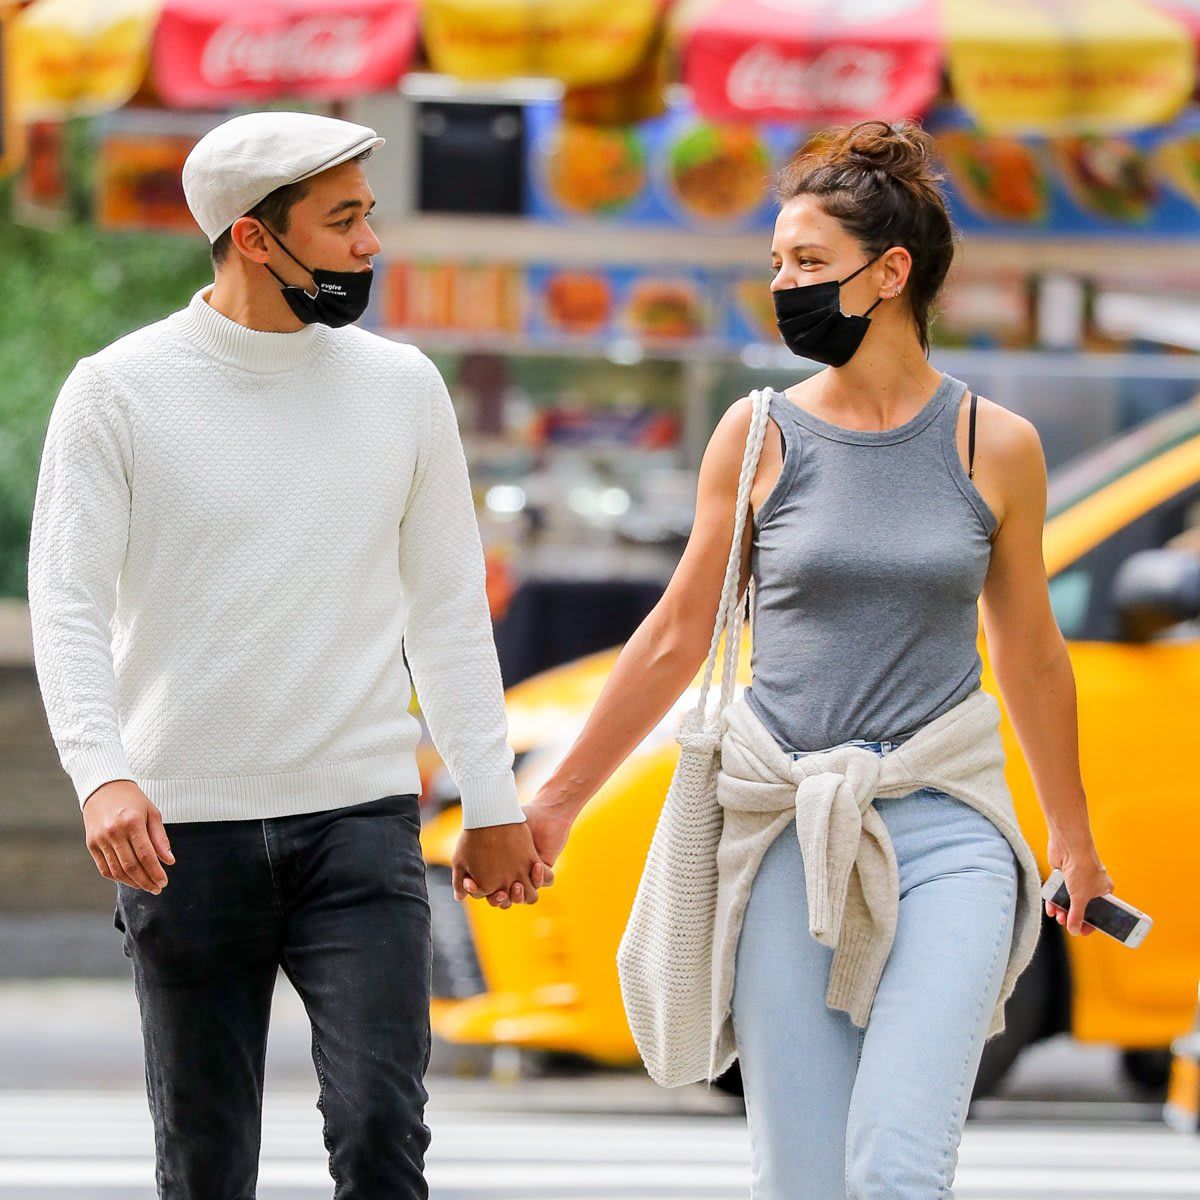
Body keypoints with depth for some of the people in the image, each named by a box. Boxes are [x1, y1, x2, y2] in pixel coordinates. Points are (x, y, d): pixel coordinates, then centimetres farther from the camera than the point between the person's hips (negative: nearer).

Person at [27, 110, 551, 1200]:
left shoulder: (402, 387, 6)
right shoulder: (120, 392, -2)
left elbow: (448, 610, 13)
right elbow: (68, 607, -8)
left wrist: (493, 802, 10)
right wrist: (102, 774, -24)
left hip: (360, 821, 1)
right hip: (183, 829, -1)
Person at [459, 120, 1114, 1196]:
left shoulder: (996, 448, 3)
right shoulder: (759, 435, 3)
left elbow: (1030, 656, 16)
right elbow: (678, 637, 12)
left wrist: (1072, 833, 26)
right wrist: (553, 806, 14)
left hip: (946, 835, -1)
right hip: (789, 835, 1)